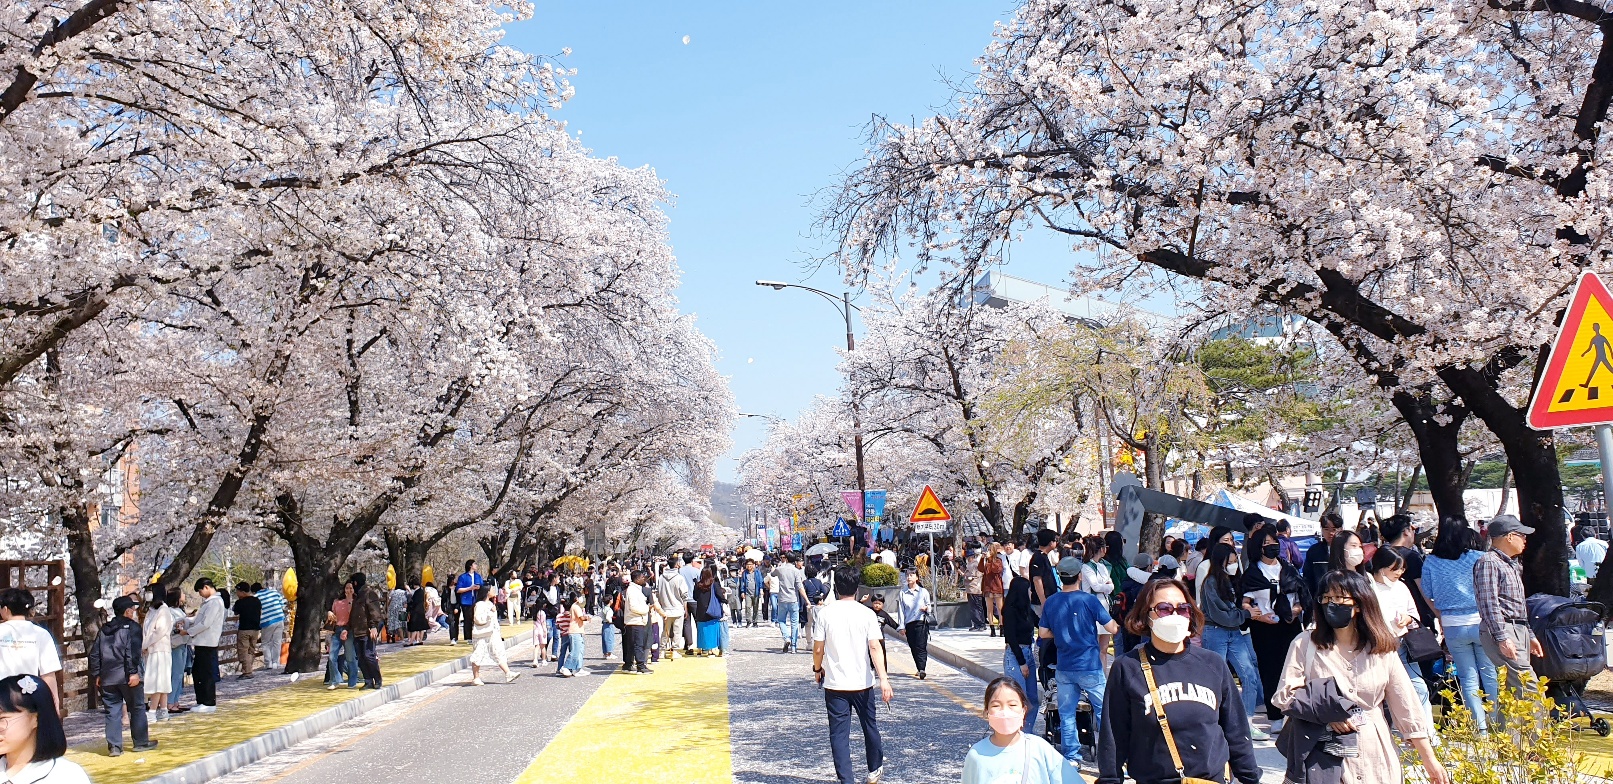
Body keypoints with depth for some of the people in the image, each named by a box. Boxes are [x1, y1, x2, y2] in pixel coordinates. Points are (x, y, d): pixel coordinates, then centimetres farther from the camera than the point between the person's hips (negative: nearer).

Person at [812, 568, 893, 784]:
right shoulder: (866, 613, -6)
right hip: (862, 682, 1)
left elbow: (818, 649, -4)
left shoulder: (825, 613, -6)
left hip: (834, 683, -1)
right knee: (870, 726, 20)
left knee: (839, 733, 4)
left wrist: (817, 669, 15)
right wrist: (883, 678, -15)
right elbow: (875, 648, -13)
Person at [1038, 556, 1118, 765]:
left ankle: (1071, 758, 12)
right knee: (1103, 710, 4)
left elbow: (1044, 633, 7)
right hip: (1089, 666, -4)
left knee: (1066, 714, 9)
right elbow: (1112, 628, -8)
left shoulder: (1050, 602, 2)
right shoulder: (1089, 600, -10)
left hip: (1063, 667, 4)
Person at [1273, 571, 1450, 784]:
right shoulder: (1305, 645, -3)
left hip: (1375, 758, 2)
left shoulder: (1381, 649, 2)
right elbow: (1283, 696, -5)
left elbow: (1407, 707, 3)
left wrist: (1430, 760, 3)